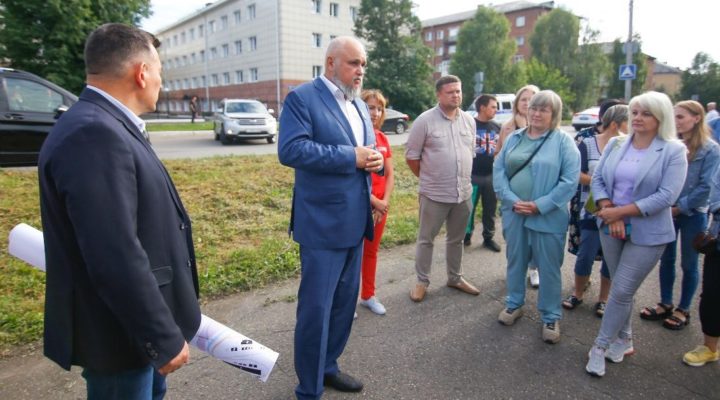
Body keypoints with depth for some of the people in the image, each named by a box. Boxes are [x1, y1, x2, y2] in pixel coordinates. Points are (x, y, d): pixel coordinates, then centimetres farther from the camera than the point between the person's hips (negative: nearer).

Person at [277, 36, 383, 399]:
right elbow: (290, 149, -22)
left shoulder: (359, 104, 16)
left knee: (344, 301, 18)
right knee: (315, 307, 1)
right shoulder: (302, 97, -9)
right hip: (322, 223, -8)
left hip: (355, 221, 8)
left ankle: (328, 367, 38)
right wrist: (350, 157, -22)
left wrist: (375, 159, -5)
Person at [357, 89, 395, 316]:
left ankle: (368, 295, 31)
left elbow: (390, 174, 7)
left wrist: (385, 201, -6)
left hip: (381, 205, 6)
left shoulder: (383, 138, 7)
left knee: (371, 251, 16)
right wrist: (374, 201, -16)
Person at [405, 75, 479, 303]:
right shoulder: (425, 120, -11)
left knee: (456, 239, 18)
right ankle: (422, 282, 21)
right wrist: (427, 177, 2)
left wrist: (463, 177, 15)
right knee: (426, 239, 7)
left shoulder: (469, 120, 6)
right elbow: (411, 155, -7)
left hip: (463, 193, 5)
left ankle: (455, 278, 35)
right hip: (434, 194, -5)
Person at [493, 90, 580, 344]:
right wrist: (512, 200, -12)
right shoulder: (514, 138, 7)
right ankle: (514, 304, 37)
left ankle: (551, 317, 25)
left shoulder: (563, 141, -5)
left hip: (547, 217, -3)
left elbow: (570, 180, -11)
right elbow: (498, 171, 2)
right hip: (514, 213, 4)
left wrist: (540, 206, -17)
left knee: (549, 268, 7)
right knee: (515, 261, 17)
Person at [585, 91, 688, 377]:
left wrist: (620, 211, -19)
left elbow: (666, 196, -17)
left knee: (622, 291, -3)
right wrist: (609, 210, -14)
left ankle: (601, 346, 13)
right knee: (621, 289, 16)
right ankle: (623, 340, 34)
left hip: (647, 233, -4)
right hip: (611, 227, 4)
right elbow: (597, 179, 2)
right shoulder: (615, 144, 3)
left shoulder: (673, 151, -9)